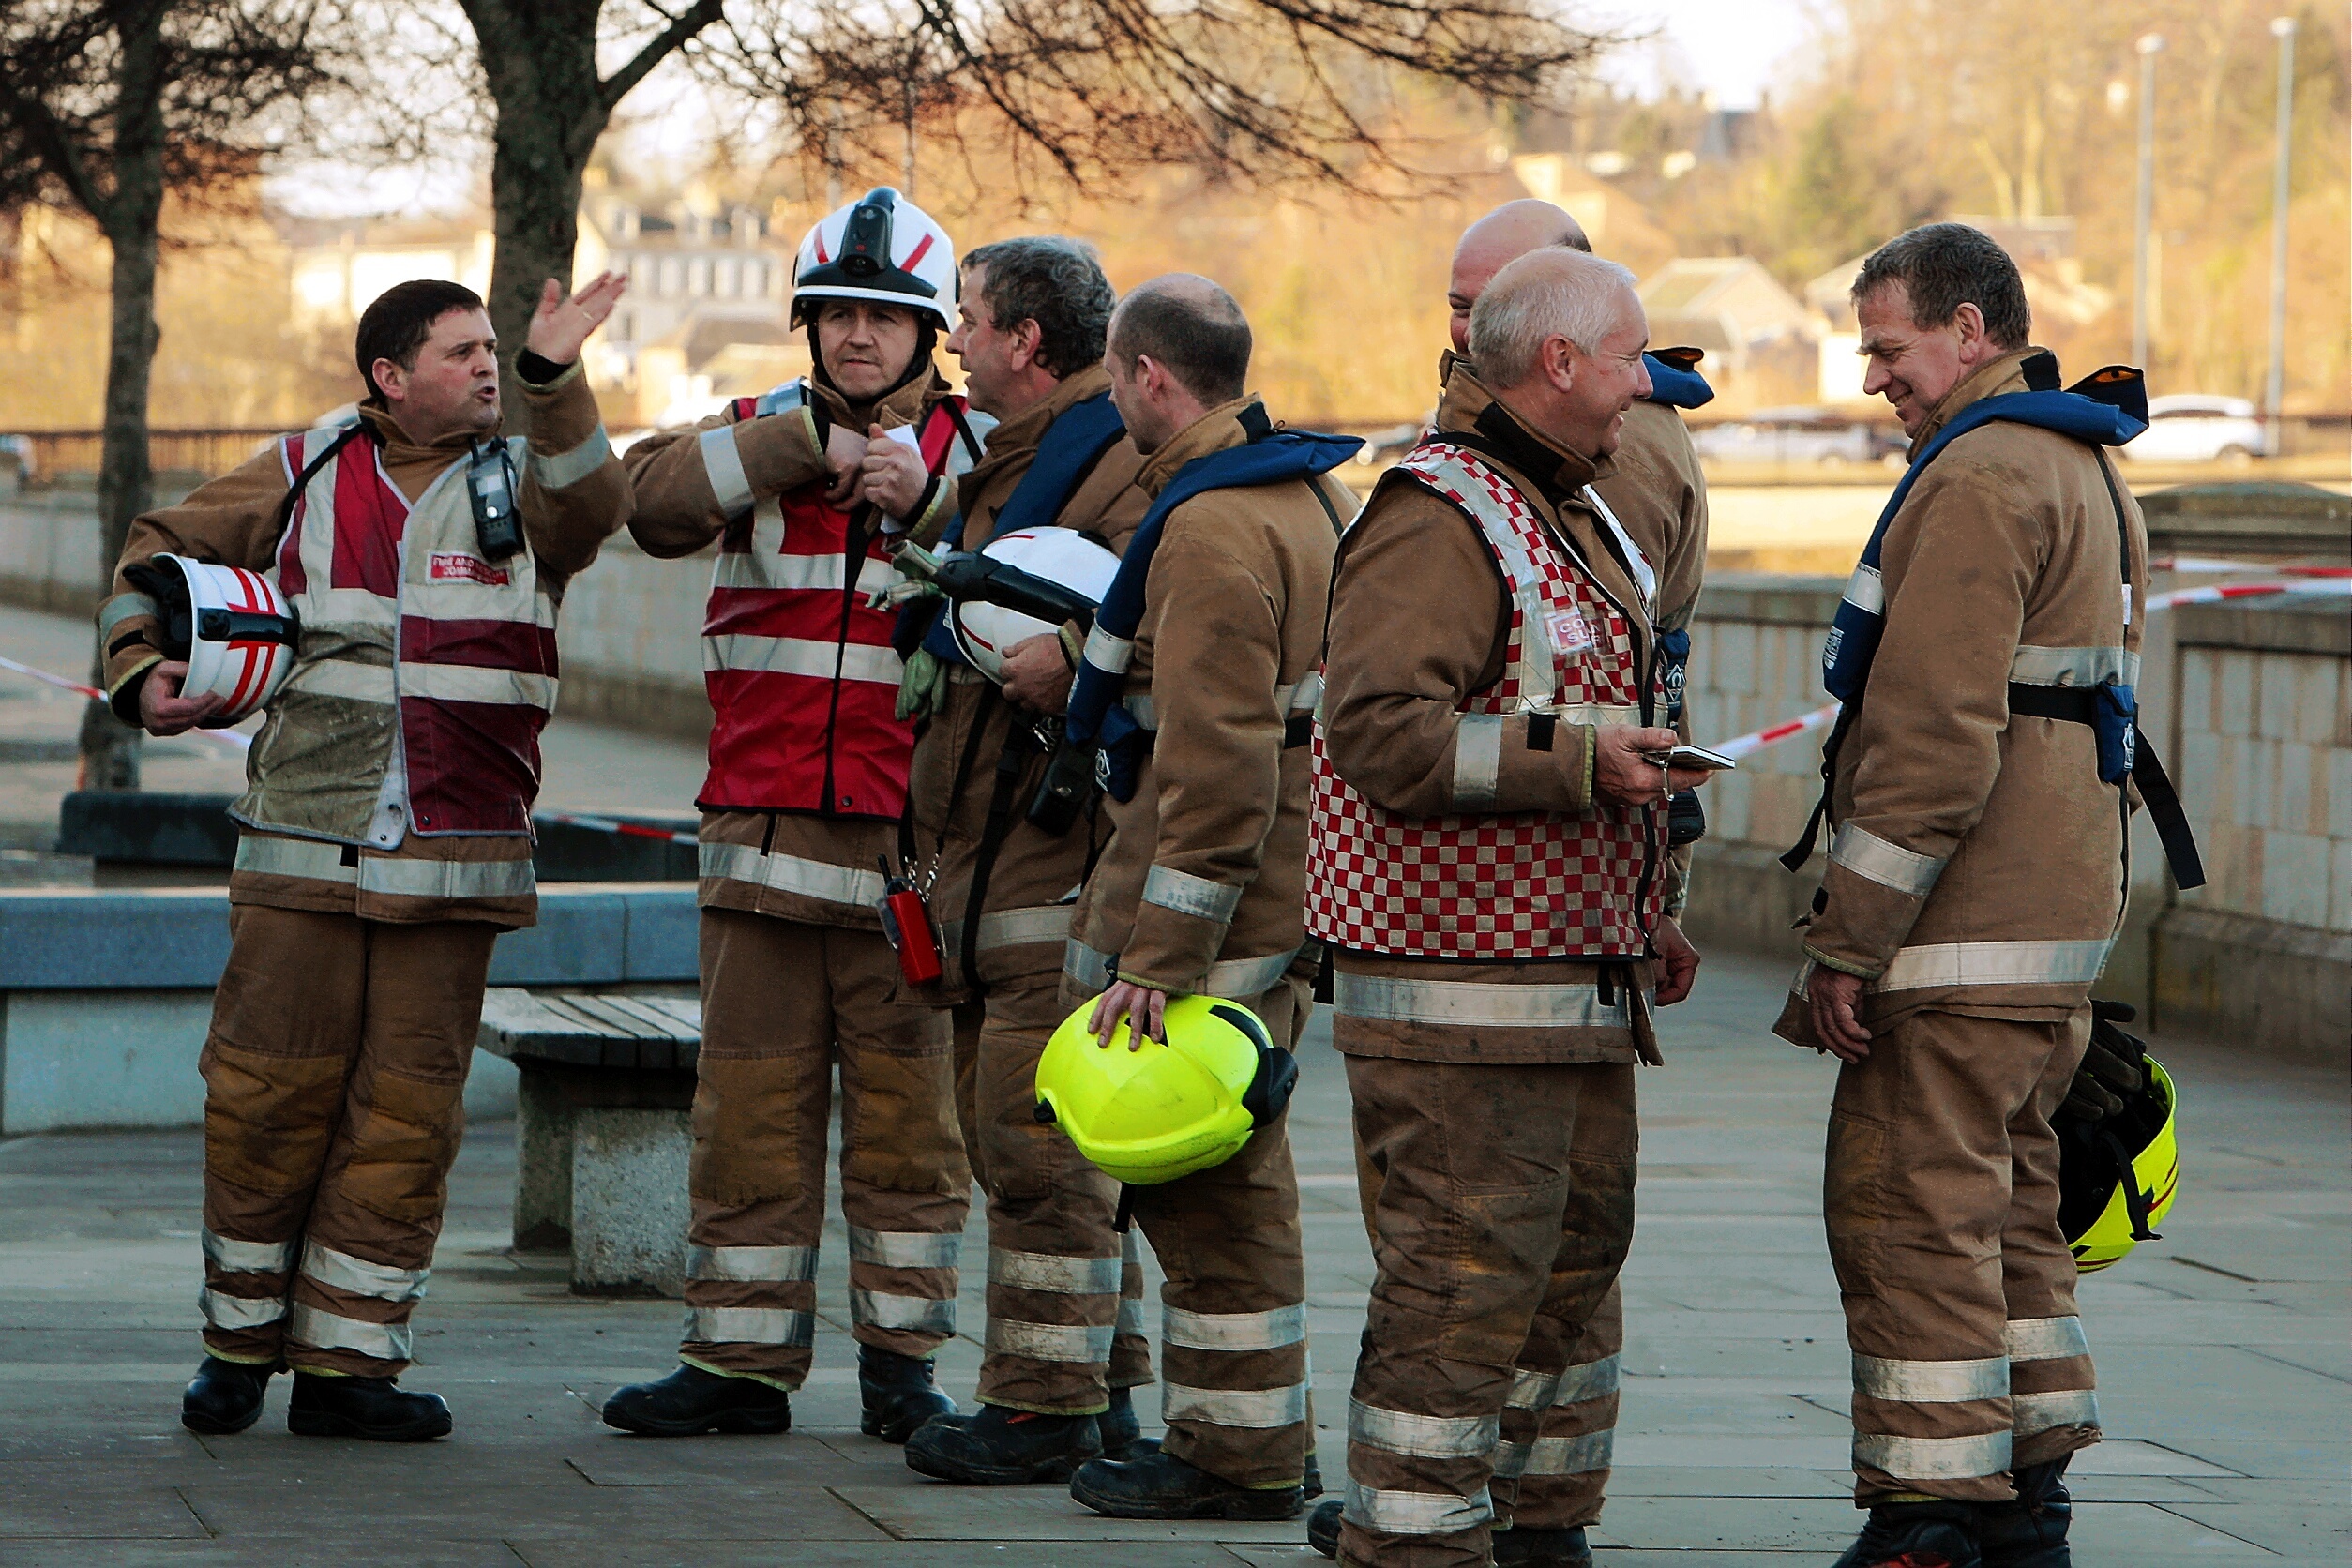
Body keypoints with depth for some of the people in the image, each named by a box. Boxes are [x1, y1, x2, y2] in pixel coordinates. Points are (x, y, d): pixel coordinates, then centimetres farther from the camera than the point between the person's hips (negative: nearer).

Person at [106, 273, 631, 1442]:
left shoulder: (522, 479, 9)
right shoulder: (307, 471, 10)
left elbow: (591, 512, -16)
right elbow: (158, 556, 19)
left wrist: (553, 384, -29)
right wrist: (140, 674, 3)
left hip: (454, 859, 0)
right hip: (304, 850, 0)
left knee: (407, 1109, -1)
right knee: (268, 1091, -2)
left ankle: (347, 1362, 5)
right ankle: (241, 1338, 14)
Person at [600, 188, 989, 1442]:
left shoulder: (979, 456, 7)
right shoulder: (763, 435, 10)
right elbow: (657, 496, -11)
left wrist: (924, 506, -20)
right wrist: (808, 447, -19)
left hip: (910, 837, -1)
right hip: (766, 826, 1)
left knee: (907, 1112, 2)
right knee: (750, 1107, 3)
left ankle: (901, 1360, 11)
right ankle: (739, 1362, 10)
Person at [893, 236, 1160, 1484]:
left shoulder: (1116, 462, -13)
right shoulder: (1011, 460, 21)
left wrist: (1076, 655, -34)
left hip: (1064, 853, -11)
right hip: (998, 850, 11)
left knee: (1040, 1136, -9)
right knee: (1056, 1132, 14)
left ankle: (1047, 1406, -6)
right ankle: (1103, 1393, 20)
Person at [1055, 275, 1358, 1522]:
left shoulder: (1212, 529, -20)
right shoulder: (1306, 491, 13)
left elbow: (1218, 764, -25)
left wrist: (1156, 957, -25)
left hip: (1216, 893, -10)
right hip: (1291, 890, 10)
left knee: (1207, 1185, -3)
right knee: (1226, 1174, 15)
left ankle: (1237, 1455, 2)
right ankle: (1244, 1438, 21)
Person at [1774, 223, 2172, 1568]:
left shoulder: (1979, 480, -15)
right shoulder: (2089, 474, 18)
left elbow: (1935, 739, -22)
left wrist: (1845, 943, -19)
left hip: (1965, 936, -10)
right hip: (2062, 920, 10)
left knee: (1912, 1208, -7)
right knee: (2009, 1202, 15)